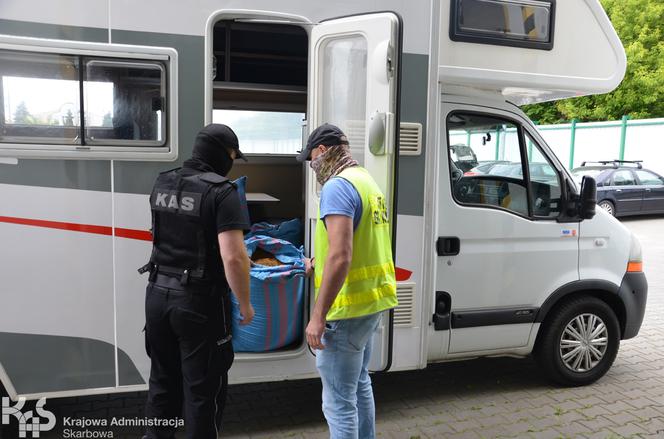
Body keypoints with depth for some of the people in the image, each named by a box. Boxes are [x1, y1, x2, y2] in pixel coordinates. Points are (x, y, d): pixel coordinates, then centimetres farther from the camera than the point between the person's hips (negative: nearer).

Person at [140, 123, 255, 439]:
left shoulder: (161, 184, 8)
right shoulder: (221, 192, -16)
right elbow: (233, 258, -22)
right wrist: (245, 304, -9)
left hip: (157, 294, 7)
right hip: (200, 302, -7)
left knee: (163, 380, 21)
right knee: (202, 388, 8)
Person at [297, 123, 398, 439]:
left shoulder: (338, 186, -18)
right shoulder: (366, 181, 14)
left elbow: (340, 257, -27)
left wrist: (318, 316, -23)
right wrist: (320, 260, 36)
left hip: (349, 306, -10)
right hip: (371, 299, 10)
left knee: (339, 401, 1)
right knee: (359, 383, 25)